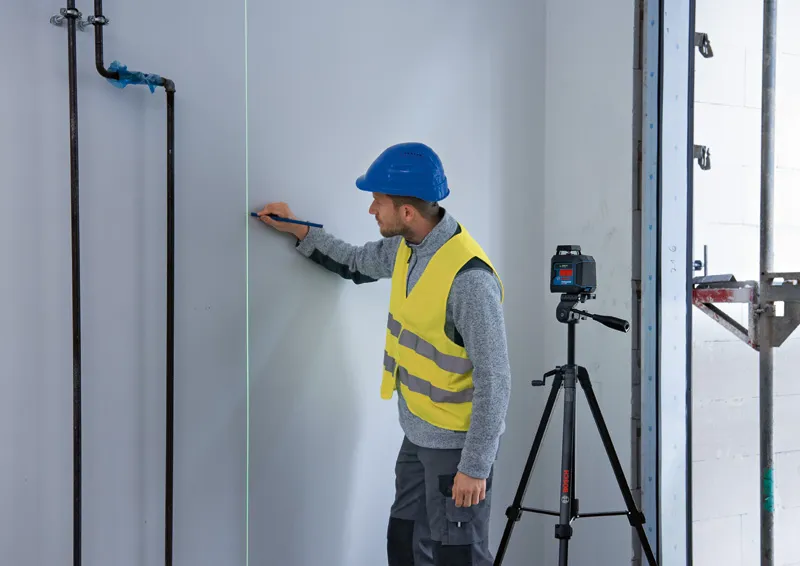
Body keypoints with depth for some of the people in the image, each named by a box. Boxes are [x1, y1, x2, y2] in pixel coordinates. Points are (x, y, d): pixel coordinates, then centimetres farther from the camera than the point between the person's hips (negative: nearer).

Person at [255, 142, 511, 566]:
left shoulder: (469, 277, -27)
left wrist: (475, 466, -22)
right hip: (418, 435, 8)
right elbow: (355, 264, 22)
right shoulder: (405, 247, 0)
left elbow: (494, 380, -25)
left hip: (456, 444, -8)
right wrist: (298, 231, 13)